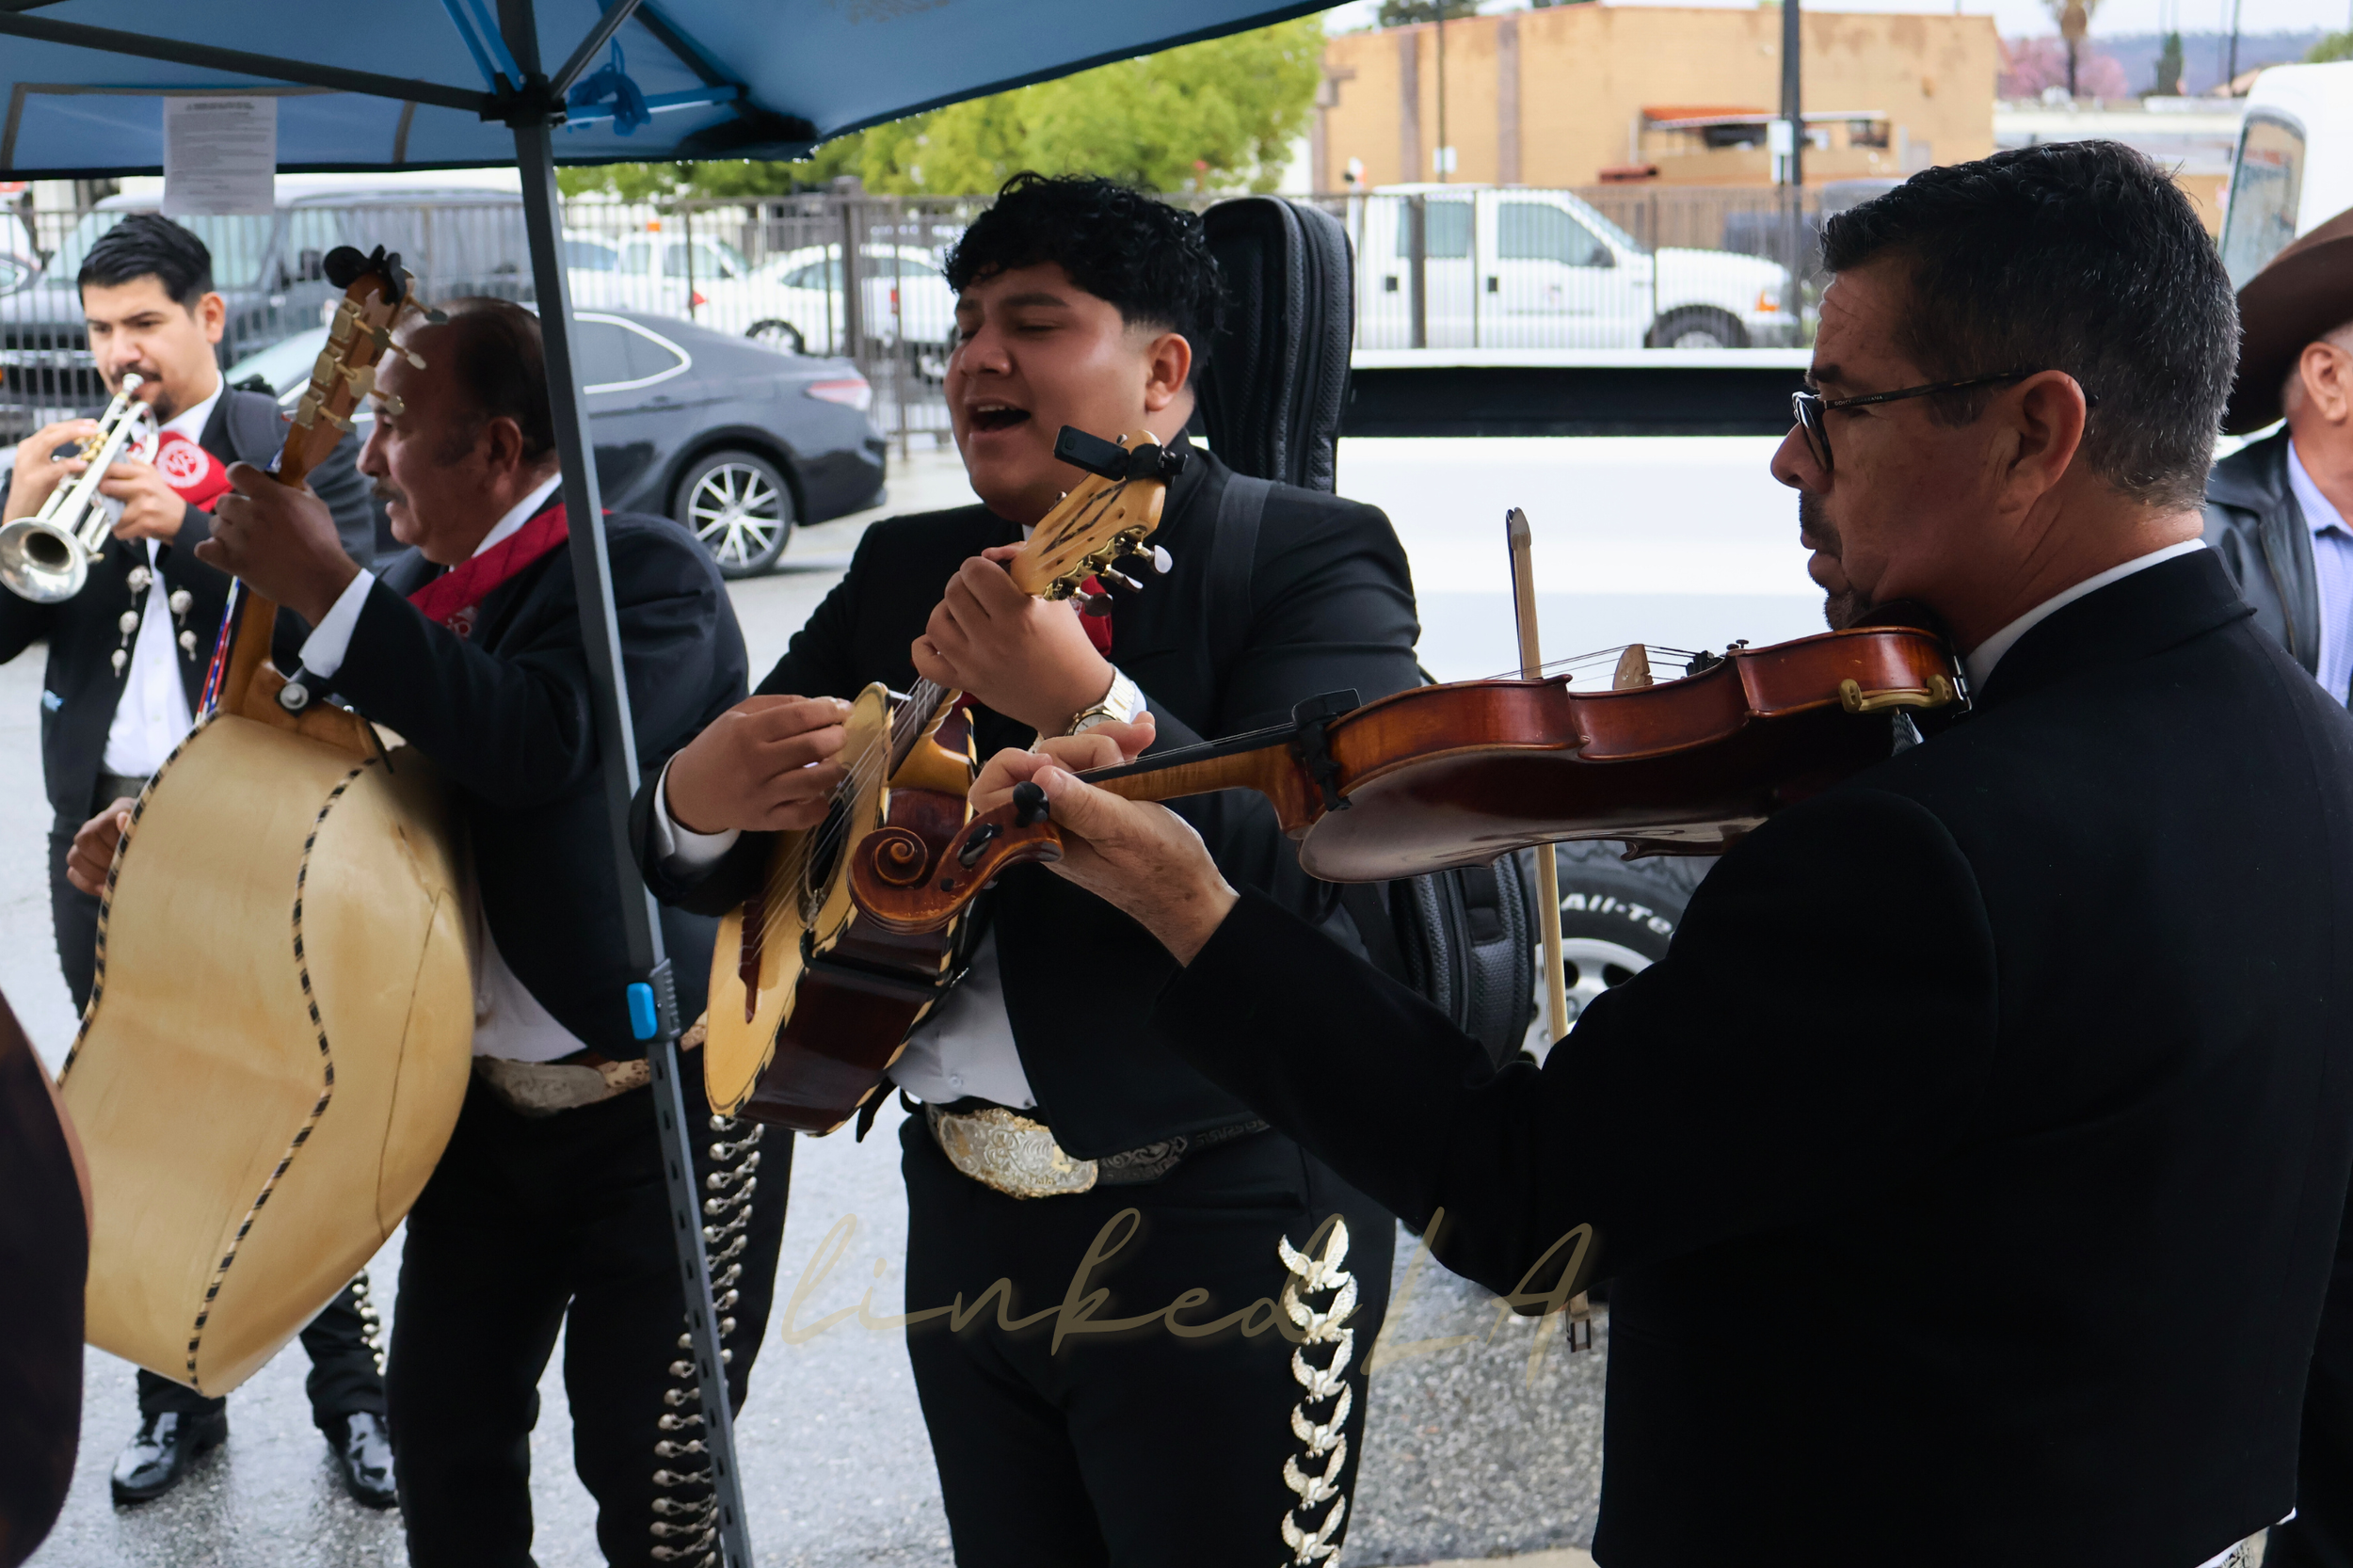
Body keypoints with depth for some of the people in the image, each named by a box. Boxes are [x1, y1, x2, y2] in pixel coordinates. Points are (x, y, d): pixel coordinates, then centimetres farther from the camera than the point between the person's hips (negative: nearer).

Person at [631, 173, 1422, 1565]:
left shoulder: (1313, 559, -8)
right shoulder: (906, 571, 9)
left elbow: (1300, 867, -24)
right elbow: (695, 858, 10)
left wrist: (1087, 705, -38)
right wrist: (700, 799, -14)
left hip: (1217, 1232, -5)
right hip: (966, 1224, 6)